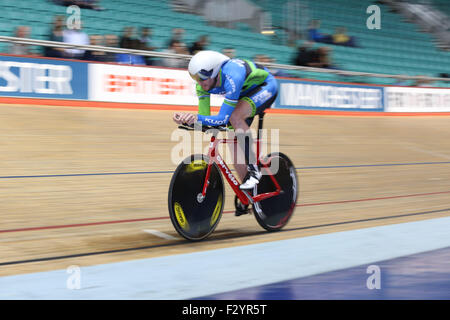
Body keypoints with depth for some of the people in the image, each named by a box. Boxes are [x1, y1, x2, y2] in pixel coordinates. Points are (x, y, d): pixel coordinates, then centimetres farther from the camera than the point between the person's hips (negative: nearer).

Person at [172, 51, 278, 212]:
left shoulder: (232, 77, -41)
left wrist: (196, 118, -53)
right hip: (246, 92, 8)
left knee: (235, 116, -34)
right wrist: (186, 118, -34)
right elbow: (204, 117, -15)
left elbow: (223, 118, -40)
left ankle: (253, 169, -21)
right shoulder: (203, 84, -19)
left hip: (265, 86, -7)